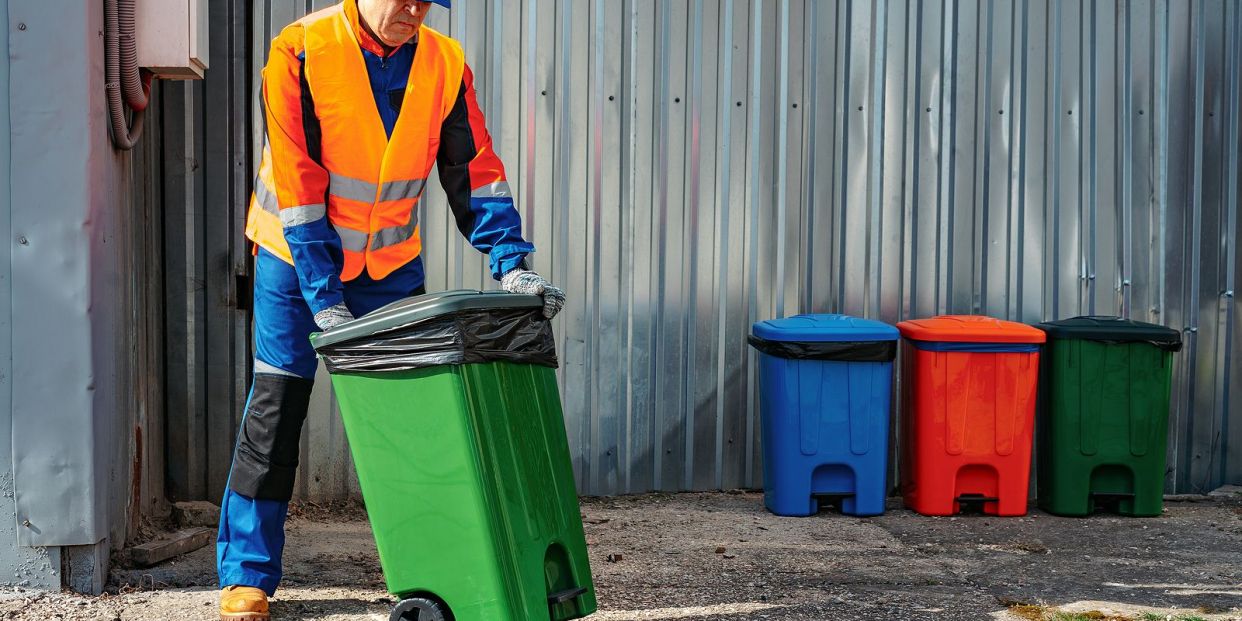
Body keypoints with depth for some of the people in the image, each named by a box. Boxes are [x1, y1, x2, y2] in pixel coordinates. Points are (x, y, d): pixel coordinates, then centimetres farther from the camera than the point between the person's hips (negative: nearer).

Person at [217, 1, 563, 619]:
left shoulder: (444, 64, -8)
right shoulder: (301, 51, -19)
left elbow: (474, 169, -6)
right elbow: (297, 182, -21)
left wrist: (512, 264, -18)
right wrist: (324, 300, -25)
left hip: (391, 261, 3)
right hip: (299, 253, -3)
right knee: (276, 408, -2)